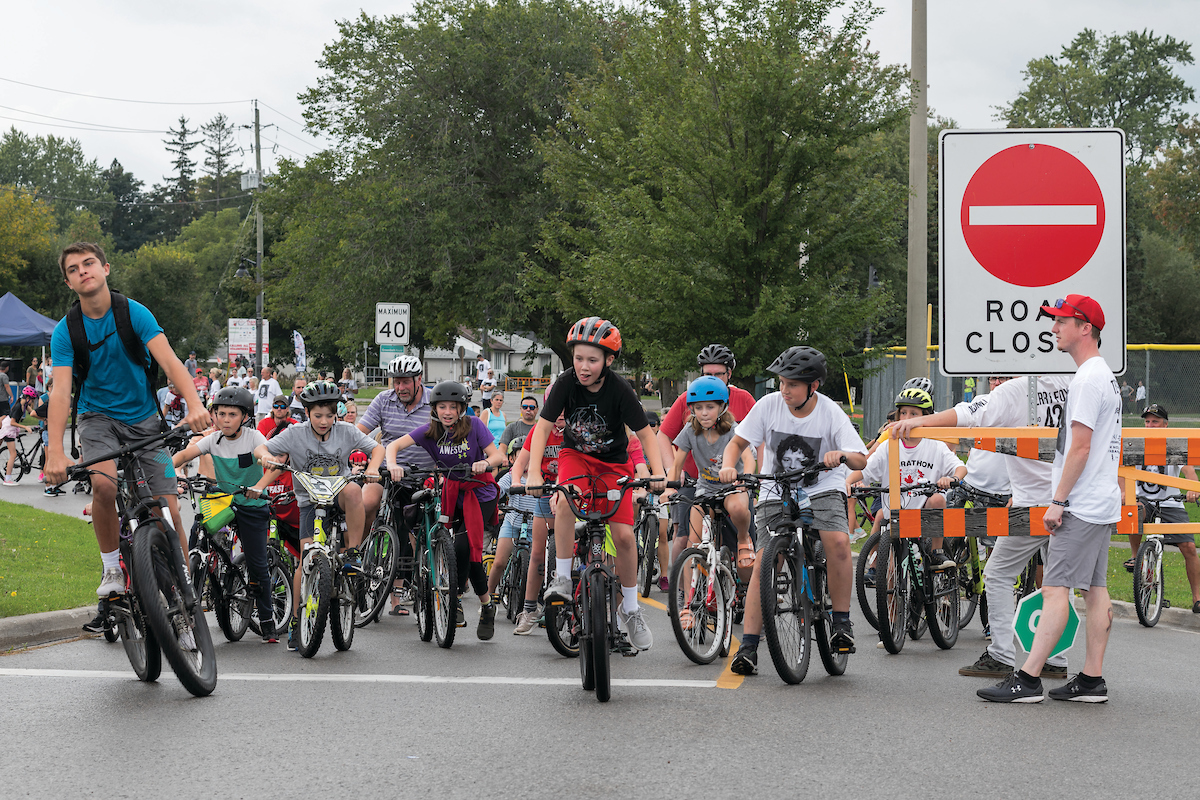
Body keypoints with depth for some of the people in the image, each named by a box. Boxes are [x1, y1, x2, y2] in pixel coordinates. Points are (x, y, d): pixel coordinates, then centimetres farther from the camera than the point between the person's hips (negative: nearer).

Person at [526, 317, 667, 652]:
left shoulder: (620, 390, -23)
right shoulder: (567, 382, -20)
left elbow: (645, 433, -18)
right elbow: (543, 426, -17)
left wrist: (658, 473, -33)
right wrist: (533, 473, -28)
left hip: (614, 462, 0)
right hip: (576, 454, 1)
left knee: (623, 534, -12)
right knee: (566, 501, -33)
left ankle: (629, 609, 8)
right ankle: (562, 579, -19)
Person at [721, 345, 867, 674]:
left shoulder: (830, 413, -13)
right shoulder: (769, 405, -9)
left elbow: (861, 460, -18)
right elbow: (738, 441, -1)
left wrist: (843, 456, -40)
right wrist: (729, 465, -22)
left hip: (822, 489, -1)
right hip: (776, 492, 1)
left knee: (838, 542, -28)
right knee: (764, 560, -13)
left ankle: (841, 621, -11)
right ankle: (748, 646, -12)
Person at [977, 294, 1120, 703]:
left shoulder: (1087, 379, -16)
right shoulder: (1106, 376, 18)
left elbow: (1080, 448, -20)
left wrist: (1057, 502, -18)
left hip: (1082, 506, -11)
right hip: (1104, 504, 11)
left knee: (1055, 588, -12)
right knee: (1095, 588, 9)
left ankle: (1027, 679, -14)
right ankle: (1092, 680, 10)